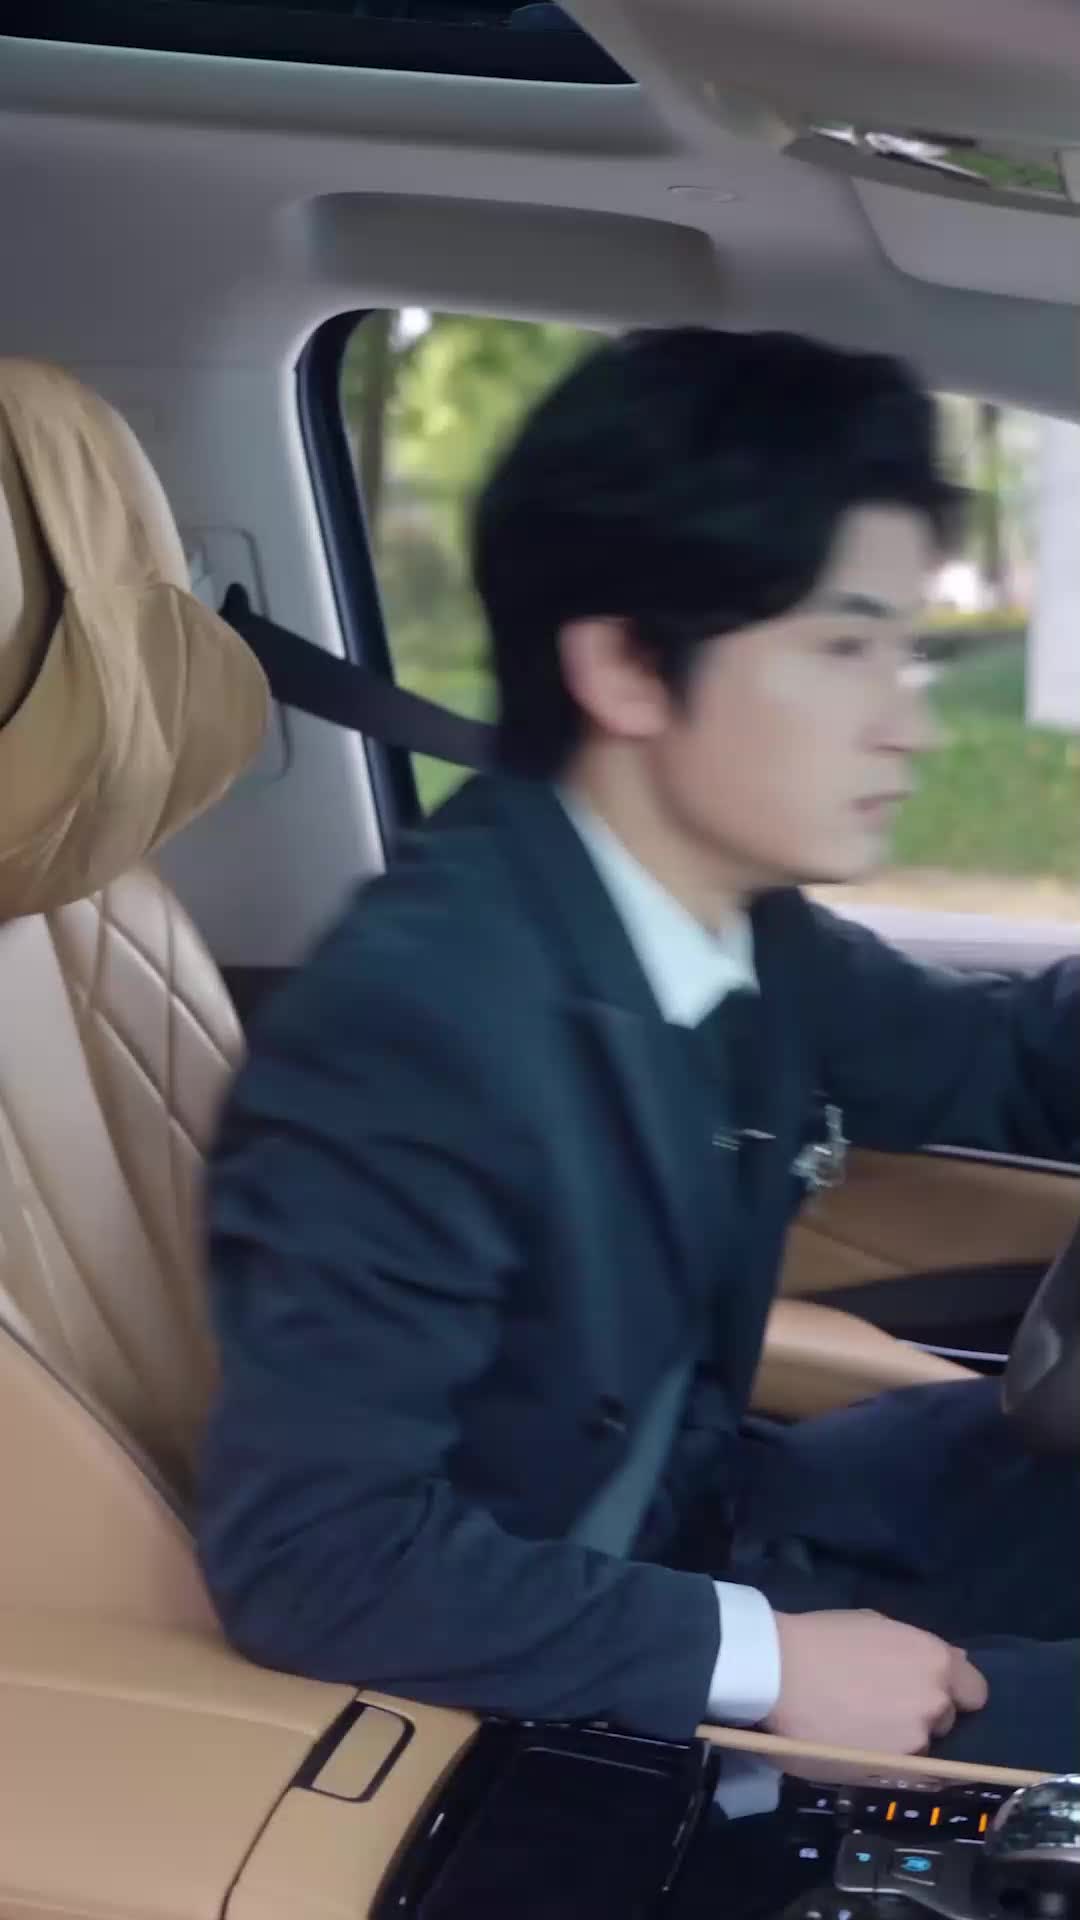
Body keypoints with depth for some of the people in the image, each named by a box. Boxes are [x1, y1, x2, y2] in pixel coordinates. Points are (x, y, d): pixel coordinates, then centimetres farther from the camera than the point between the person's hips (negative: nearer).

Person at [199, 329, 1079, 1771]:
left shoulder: (728, 912, -5)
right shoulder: (418, 1017, -31)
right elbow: (311, 1549, -31)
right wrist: (763, 1660, -26)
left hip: (692, 1520, 8)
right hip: (549, 1689, -8)